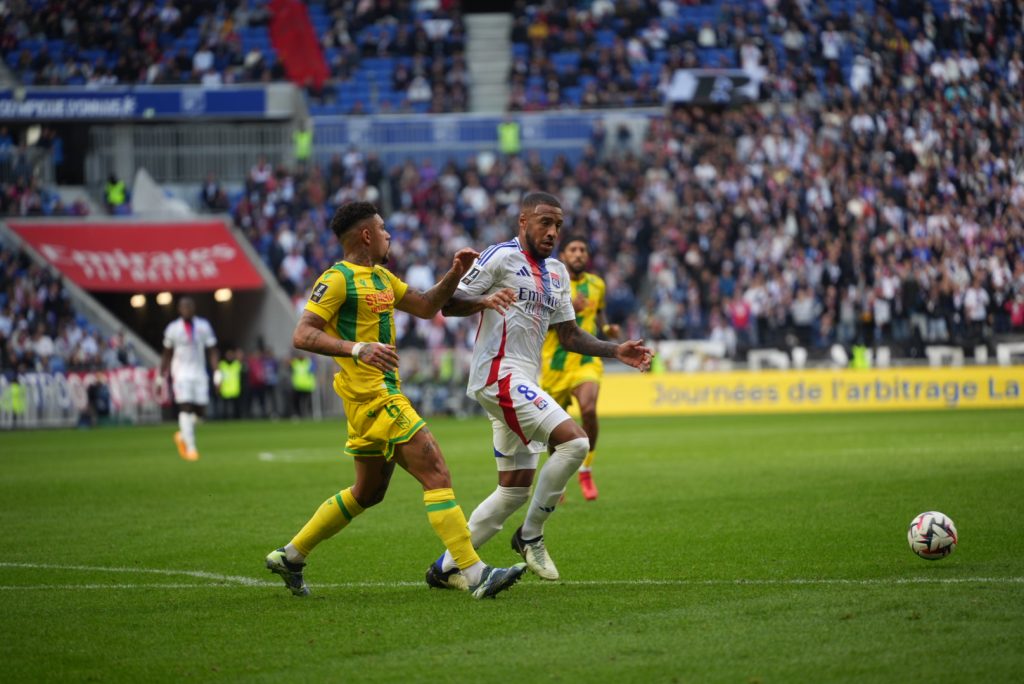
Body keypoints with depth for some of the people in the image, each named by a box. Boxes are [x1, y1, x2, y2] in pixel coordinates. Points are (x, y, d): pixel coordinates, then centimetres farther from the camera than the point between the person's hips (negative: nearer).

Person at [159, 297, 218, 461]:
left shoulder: (203, 326, 2)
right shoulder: (173, 329, 0)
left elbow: (212, 352, 4)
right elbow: (167, 355, 10)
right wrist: (161, 378, 11)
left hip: (200, 374, 3)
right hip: (181, 374, -3)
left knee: (200, 410, 1)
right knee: (186, 408, -14)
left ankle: (183, 435, 29)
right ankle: (190, 448, -13)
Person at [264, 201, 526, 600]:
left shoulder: (381, 277, 17)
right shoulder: (337, 280, -11)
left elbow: (425, 307, 26)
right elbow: (302, 335, -18)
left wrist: (455, 274, 10)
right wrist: (356, 349, -31)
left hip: (385, 393, 10)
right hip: (372, 397, -10)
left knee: (368, 492, 19)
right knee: (436, 475, -14)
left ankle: (290, 556, 27)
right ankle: (475, 574, -17)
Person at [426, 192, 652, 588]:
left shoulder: (557, 272, 20)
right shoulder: (501, 257, -6)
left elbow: (569, 335, 23)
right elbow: (449, 304, -10)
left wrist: (617, 351, 11)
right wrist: (484, 301, -30)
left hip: (524, 384, 10)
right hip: (499, 373, -10)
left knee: (515, 489, 9)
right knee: (574, 441, -22)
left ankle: (445, 568, 14)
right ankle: (531, 536, -9)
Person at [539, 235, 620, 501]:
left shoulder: (596, 284, 8)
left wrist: (606, 329, 4)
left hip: (587, 360, 1)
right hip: (555, 362, -1)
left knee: (588, 409, -27)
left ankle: (585, 471, -7)